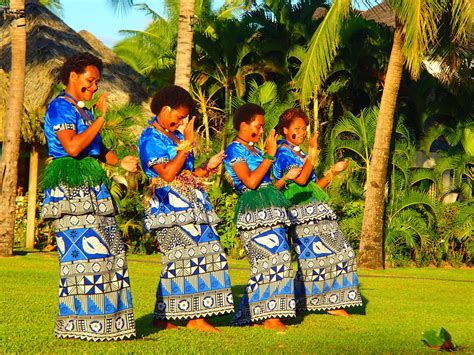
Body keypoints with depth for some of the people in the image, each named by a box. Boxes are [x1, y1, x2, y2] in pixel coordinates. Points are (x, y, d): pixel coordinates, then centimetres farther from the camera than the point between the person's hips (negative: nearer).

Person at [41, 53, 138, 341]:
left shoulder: (84, 111, 22)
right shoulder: (60, 107, -5)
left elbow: (98, 149, 23)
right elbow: (72, 147, -18)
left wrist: (121, 162, 3)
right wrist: (101, 117, -13)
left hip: (93, 189, 9)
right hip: (71, 189, -9)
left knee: (110, 251, 4)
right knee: (84, 251, -12)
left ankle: (107, 323, 7)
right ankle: (79, 324, -9)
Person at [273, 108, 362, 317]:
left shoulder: (300, 154, 22)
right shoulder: (283, 153, -5)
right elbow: (301, 179, -21)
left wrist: (333, 171, 15)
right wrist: (312, 153, -18)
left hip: (318, 212, 9)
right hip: (301, 212, -9)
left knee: (340, 253, 5)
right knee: (311, 257, -13)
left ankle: (333, 303, 8)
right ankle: (295, 305, -4)